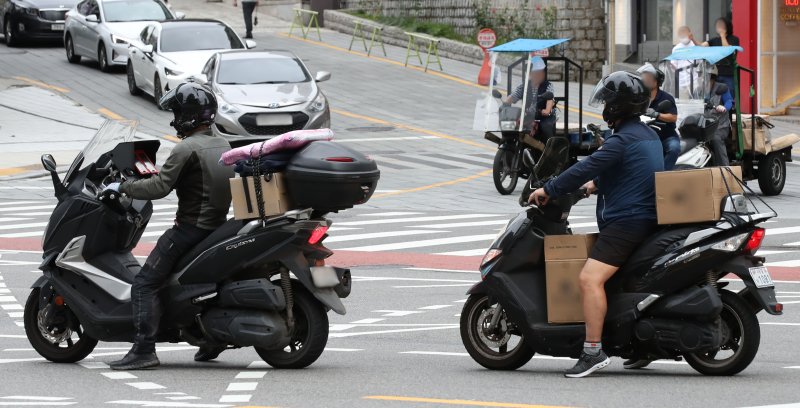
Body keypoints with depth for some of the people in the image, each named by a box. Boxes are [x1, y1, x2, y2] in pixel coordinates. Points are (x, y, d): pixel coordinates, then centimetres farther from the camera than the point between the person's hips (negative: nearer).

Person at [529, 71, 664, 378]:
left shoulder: (622, 140, -16)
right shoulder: (649, 135, 16)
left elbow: (586, 168, -18)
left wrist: (549, 190, -9)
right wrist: (597, 183, 36)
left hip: (625, 220, -11)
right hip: (648, 219, 11)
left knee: (590, 278, -22)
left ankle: (593, 350, -29)